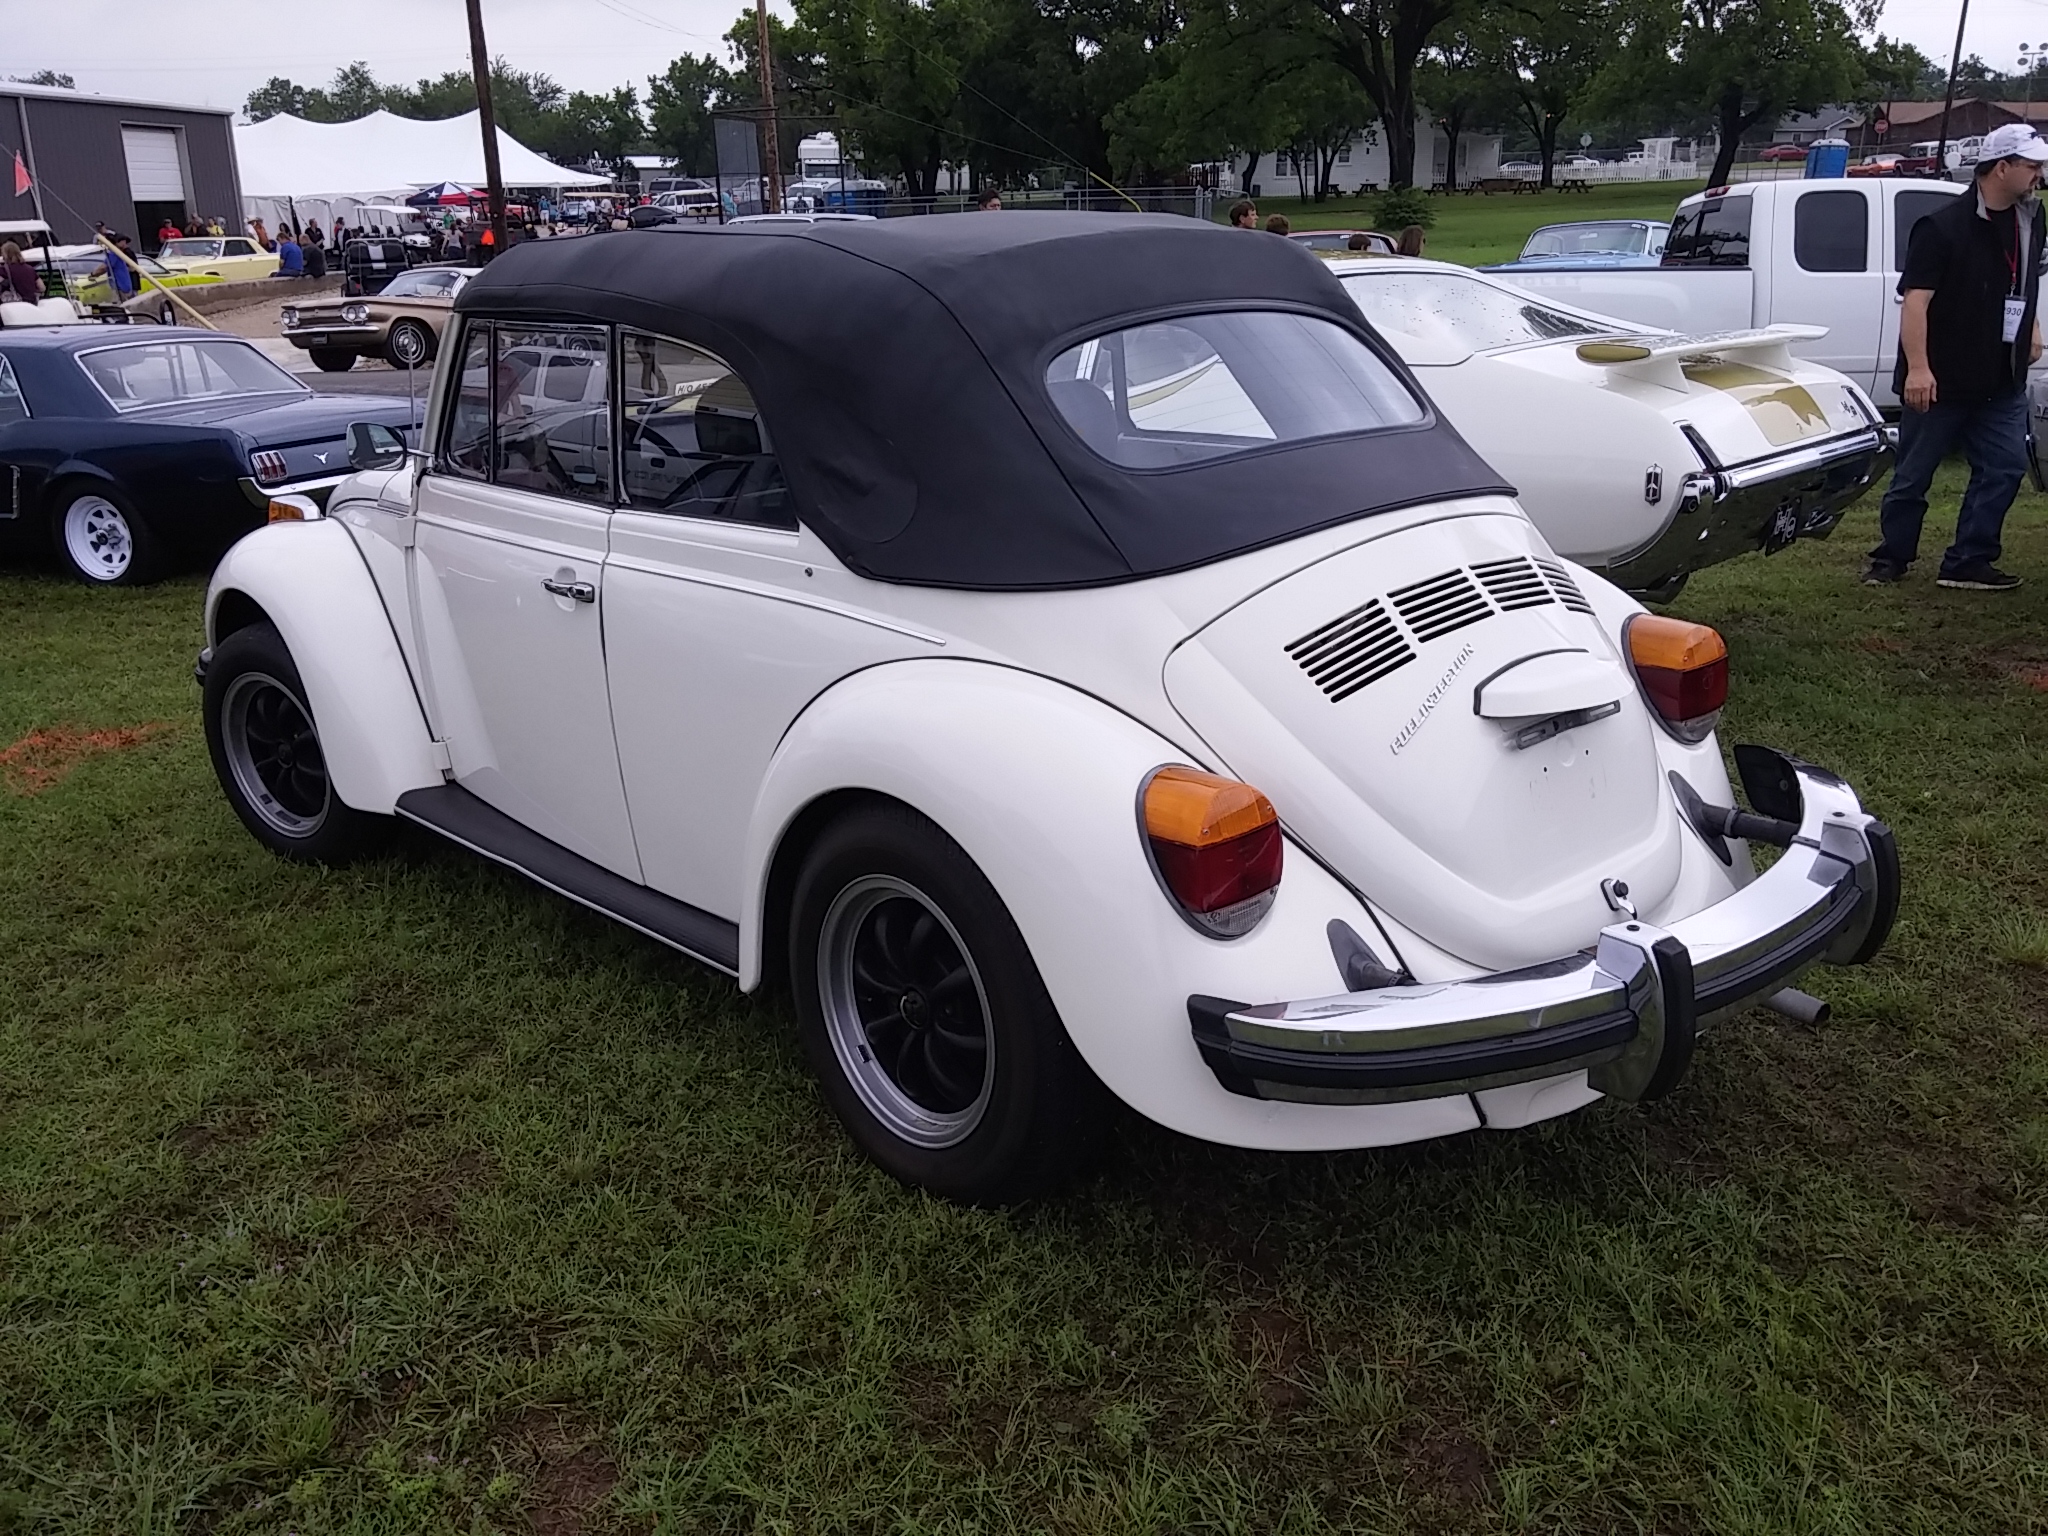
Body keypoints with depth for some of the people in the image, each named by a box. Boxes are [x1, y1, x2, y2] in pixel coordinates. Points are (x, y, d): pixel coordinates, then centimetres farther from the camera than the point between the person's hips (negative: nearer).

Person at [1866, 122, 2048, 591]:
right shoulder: (1943, 227, -14)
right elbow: (1916, 299, -21)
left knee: (2005, 466, 1)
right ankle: (1890, 559, 17)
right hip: (1940, 377, -7)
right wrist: (1917, 367, -27)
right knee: (1914, 474, 4)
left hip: (2002, 378, 7)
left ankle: (1968, 562, 7)